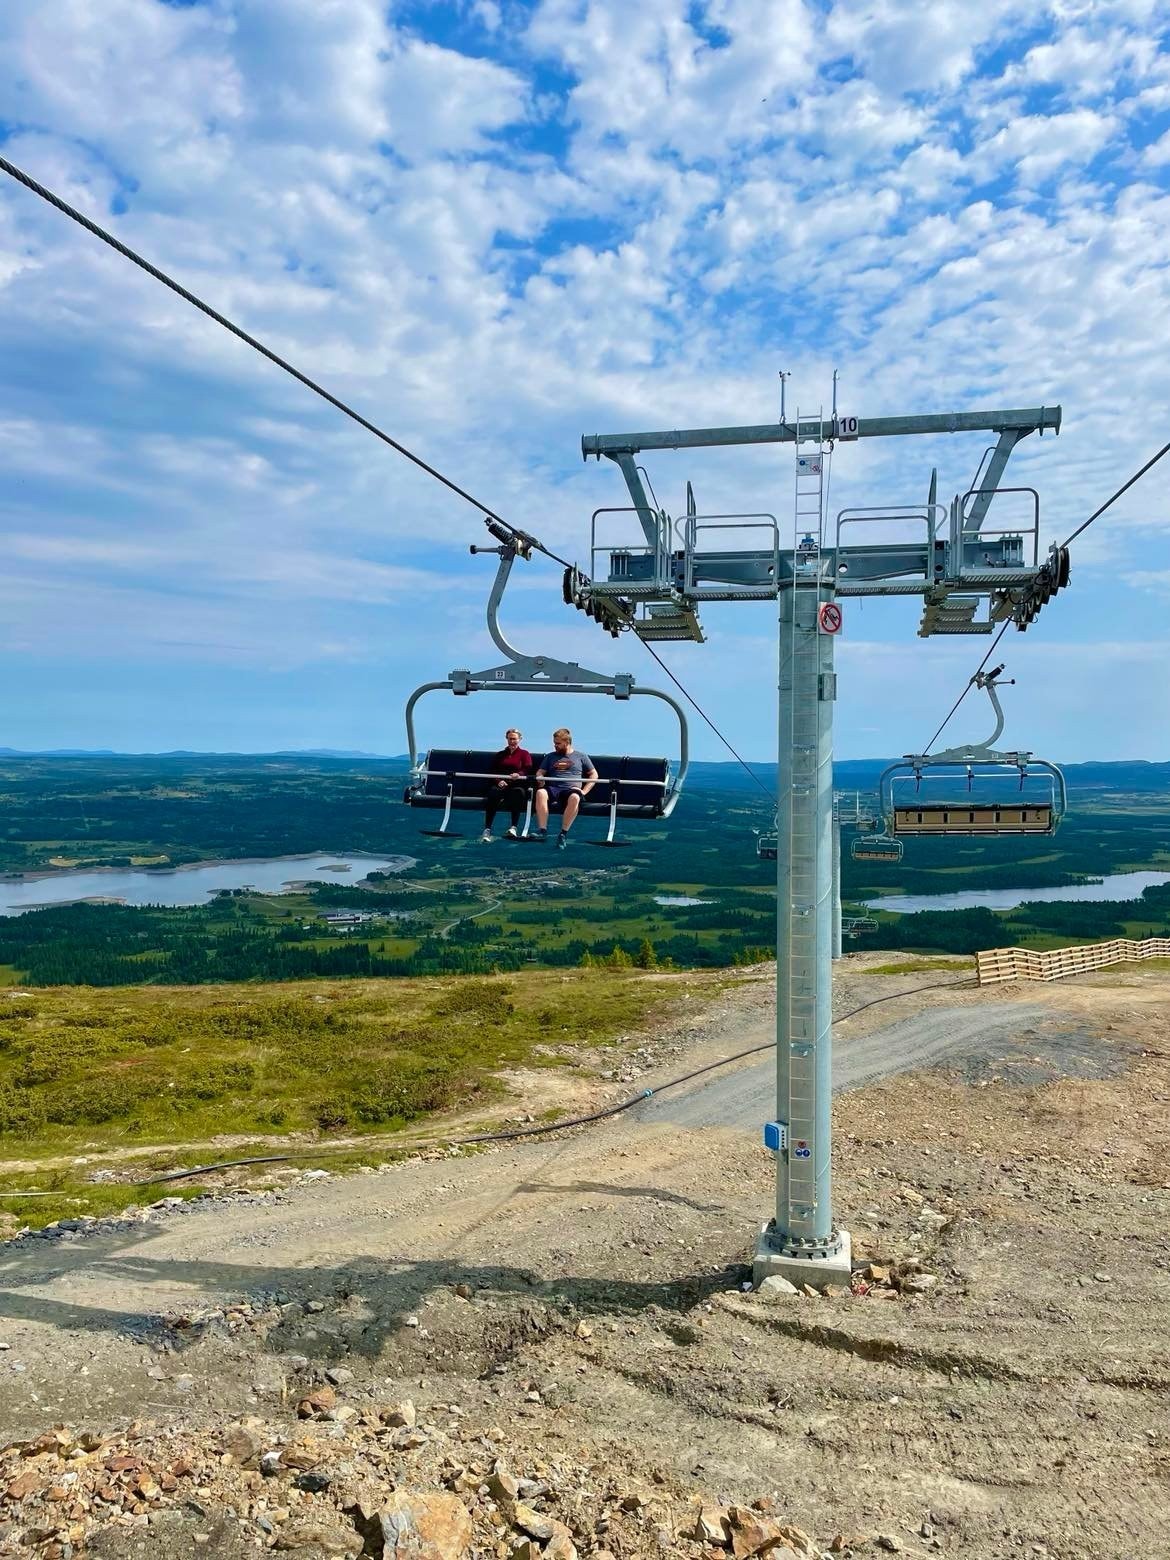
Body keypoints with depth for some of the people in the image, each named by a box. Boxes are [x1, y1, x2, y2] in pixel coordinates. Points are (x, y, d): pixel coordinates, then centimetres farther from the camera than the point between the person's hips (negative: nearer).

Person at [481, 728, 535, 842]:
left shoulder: (524, 754, 18)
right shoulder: (500, 755, 27)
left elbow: (528, 770, 0)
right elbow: (493, 771, 15)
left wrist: (518, 775, -24)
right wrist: (499, 781, -8)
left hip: (517, 784, -2)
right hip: (501, 784, 2)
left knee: (518, 793, -39)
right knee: (492, 794, -33)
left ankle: (514, 828, -41)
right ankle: (487, 830, -39)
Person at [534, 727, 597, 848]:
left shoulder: (581, 757, 19)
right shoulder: (550, 756, 25)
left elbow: (594, 775, 16)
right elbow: (540, 772, 21)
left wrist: (584, 791, 1)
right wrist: (539, 779, -5)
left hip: (572, 790, -2)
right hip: (553, 789, 2)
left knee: (575, 797, -41)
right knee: (540, 792, -35)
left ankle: (563, 834, -33)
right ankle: (542, 830, -36)